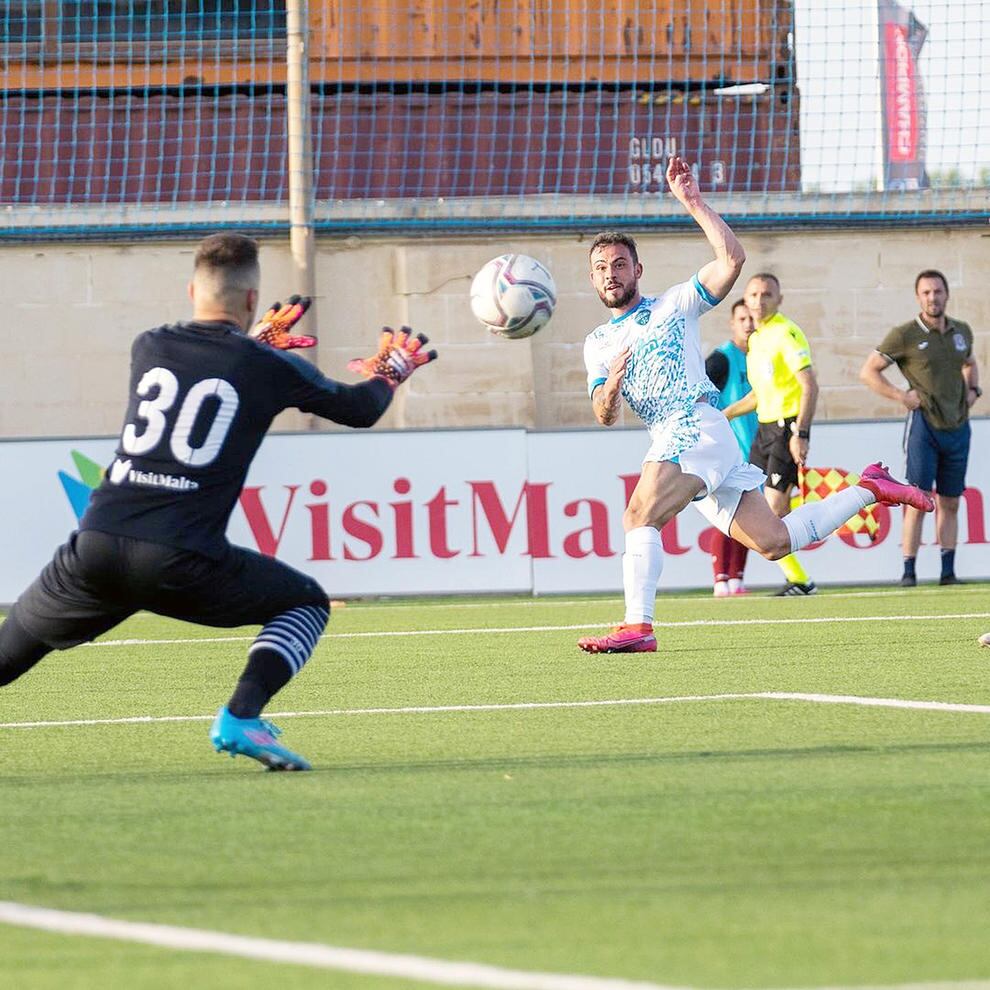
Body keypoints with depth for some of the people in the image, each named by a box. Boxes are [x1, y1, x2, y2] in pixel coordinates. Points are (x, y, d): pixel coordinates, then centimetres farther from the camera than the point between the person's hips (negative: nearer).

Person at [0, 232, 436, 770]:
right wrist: (392, 371, 42)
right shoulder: (268, 367, 4)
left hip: (95, 547, 4)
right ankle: (239, 718, -5)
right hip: (181, 564, -3)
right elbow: (361, 409, 20)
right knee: (307, 603, 16)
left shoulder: (149, 347, 15)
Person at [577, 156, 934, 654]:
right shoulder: (598, 343, 21)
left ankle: (637, 627, -31)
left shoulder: (673, 304, 5)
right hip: (671, 439, 7)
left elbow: (732, 259, -9)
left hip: (696, 426, -7)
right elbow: (604, 416, 10)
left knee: (639, 517, -25)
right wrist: (611, 387, -13)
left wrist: (693, 204, -14)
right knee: (774, 542, 2)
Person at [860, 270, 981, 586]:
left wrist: (973, 389, 12)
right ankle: (909, 571, -9)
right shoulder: (905, 335, -6)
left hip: (957, 426, 5)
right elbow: (868, 371, -2)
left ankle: (948, 571, 12)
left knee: (949, 503, 9)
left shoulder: (962, 332, 11)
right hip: (924, 424, -5)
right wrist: (901, 396, -10)